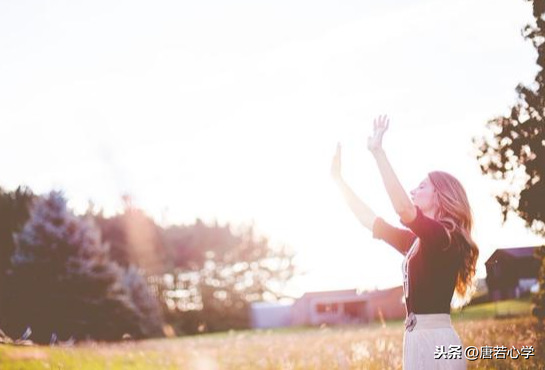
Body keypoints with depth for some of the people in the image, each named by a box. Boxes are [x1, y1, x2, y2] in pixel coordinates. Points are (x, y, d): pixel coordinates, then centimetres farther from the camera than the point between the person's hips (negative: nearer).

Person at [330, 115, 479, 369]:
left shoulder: (444, 237, -10)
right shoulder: (417, 242, 16)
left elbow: (403, 209, -27)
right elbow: (370, 220, 20)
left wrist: (378, 151, -25)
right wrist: (338, 179, 22)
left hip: (436, 340, -9)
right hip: (418, 338, 9)